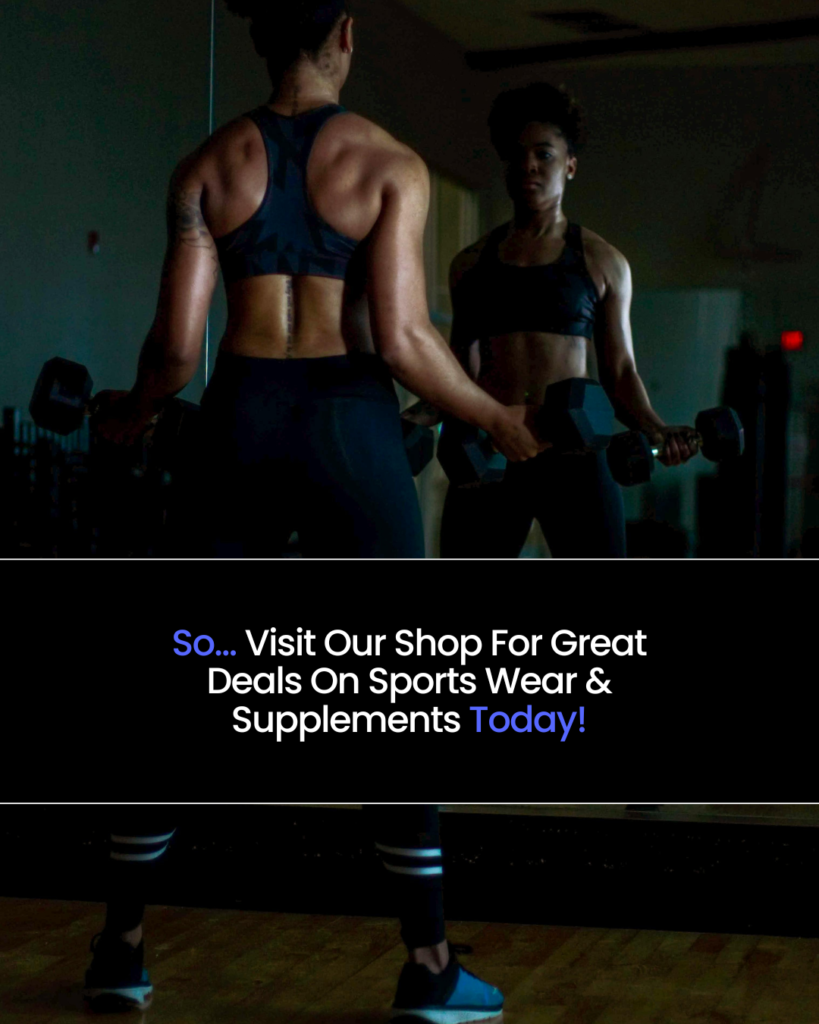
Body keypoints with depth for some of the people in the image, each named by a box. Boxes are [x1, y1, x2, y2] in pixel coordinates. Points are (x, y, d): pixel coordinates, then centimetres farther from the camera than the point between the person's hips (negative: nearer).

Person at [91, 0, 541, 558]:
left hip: (240, 422, 3)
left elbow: (177, 345, -1)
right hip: (349, 426, -3)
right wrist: (498, 419, 3)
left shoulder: (207, 166, 4)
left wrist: (133, 411, 20)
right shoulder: (389, 164, -4)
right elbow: (400, 339, -11)